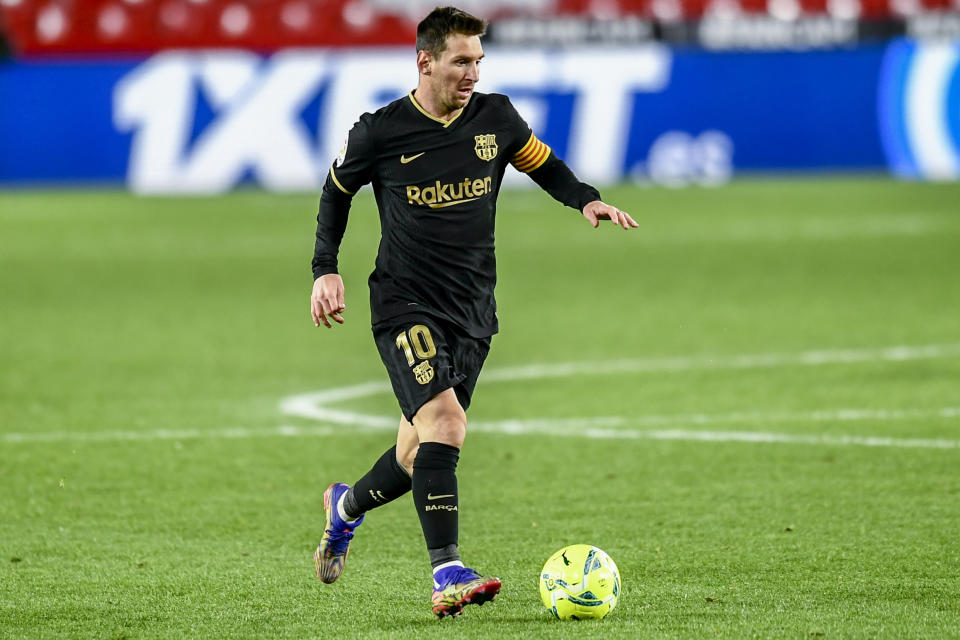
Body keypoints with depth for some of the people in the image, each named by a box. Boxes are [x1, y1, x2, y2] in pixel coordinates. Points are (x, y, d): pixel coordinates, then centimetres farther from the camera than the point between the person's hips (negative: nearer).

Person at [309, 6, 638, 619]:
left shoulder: (496, 118, 2)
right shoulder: (381, 132, -7)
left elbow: (545, 165, 18)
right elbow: (337, 190, 11)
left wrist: (587, 200, -1)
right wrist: (326, 270, 3)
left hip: (473, 311, 5)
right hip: (406, 306, -5)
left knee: (421, 454, 10)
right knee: (444, 422, -25)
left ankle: (347, 506, 43)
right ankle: (448, 576, -29)